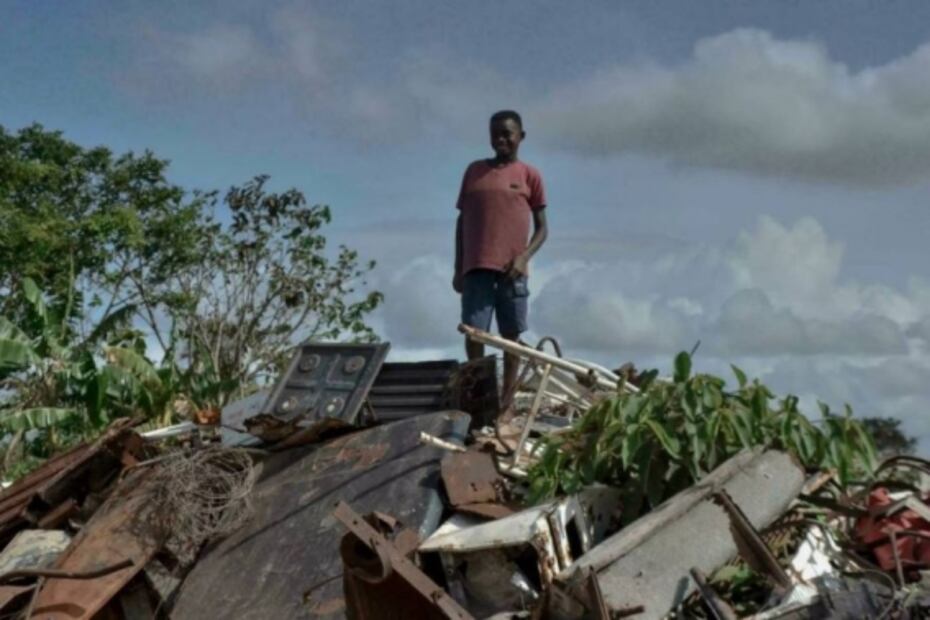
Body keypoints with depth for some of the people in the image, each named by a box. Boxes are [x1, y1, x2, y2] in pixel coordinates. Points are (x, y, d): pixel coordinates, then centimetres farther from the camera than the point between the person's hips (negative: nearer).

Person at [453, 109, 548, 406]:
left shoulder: (530, 175, 7)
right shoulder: (474, 170, 14)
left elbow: (542, 228, 6)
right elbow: (462, 221, 15)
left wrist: (524, 257, -11)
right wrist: (458, 268, 9)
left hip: (512, 269, -1)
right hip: (477, 267, 1)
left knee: (511, 336, 2)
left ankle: (506, 402, 7)